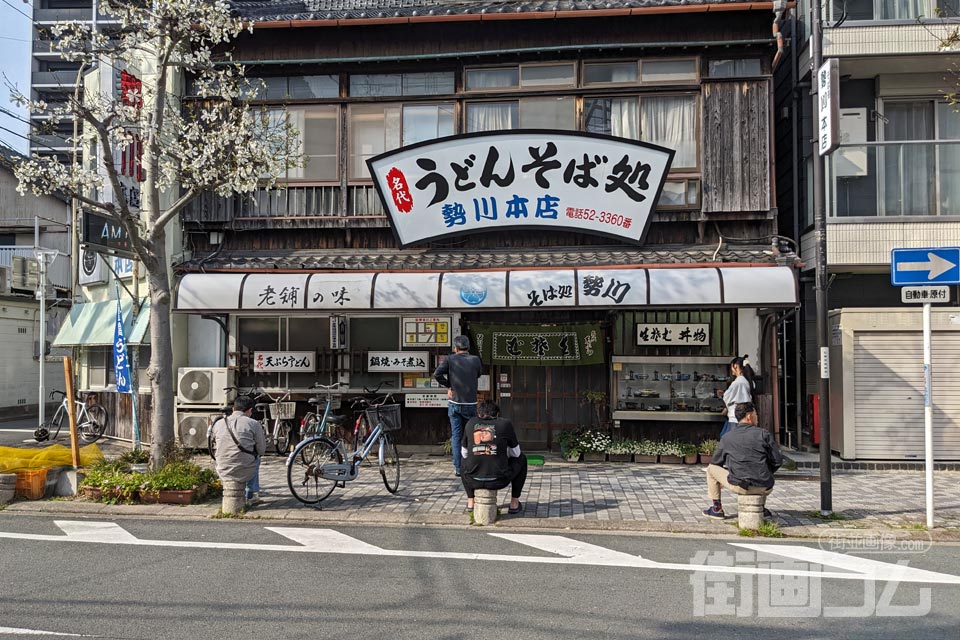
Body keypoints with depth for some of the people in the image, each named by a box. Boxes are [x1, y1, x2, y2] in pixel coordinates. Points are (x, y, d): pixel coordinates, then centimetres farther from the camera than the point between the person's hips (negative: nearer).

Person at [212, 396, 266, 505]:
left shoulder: (218, 424, 2)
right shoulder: (254, 424, -9)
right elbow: (261, 451, -4)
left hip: (223, 473, 3)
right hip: (244, 473, -3)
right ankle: (250, 495, 35)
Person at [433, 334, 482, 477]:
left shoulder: (450, 359, -3)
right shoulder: (475, 360, -1)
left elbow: (437, 373, -14)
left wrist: (448, 385, -1)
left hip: (454, 403, 0)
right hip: (470, 403, 0)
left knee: (456, 436, 6)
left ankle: (458, 468, 6)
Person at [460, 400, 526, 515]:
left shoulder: (470, 423, 6)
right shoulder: (505, 424, 1)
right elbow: (515, 453, 13)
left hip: (473, 480, 2)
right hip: (498, 481, -2)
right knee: (521, 459, 27)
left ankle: (470, 502, 35)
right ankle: (514, 503, 27)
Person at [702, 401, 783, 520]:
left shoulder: (727, 437, 3)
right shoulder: (764, 434, 0)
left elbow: (716, 462, 12)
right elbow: (777, 461, 1)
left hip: (739, 486, -2)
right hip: (764, 488, 2)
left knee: (711, 468, 21)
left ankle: (717, 509, 23)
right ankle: (761, 508, 24)